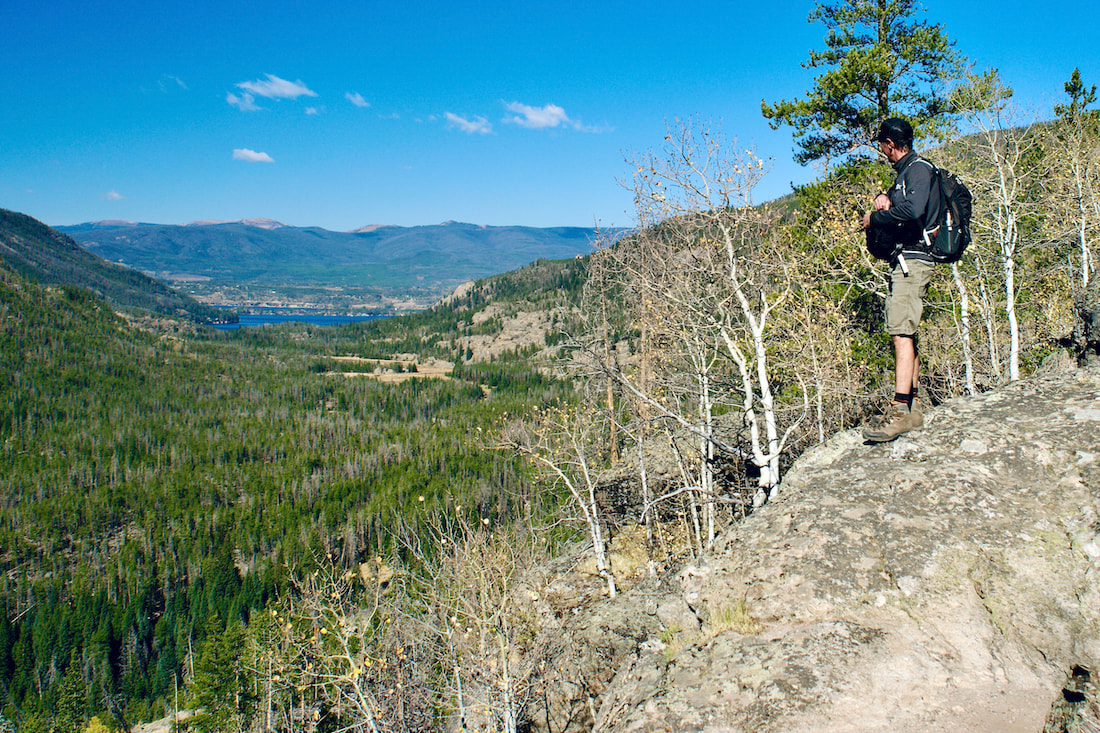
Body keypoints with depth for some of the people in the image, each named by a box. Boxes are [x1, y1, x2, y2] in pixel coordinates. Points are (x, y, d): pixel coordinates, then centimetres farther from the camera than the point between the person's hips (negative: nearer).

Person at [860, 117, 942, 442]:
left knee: (901, 332, -18)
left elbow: (913, 210, -26)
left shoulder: (918, 168, -8)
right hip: (903, 261, 11)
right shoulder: (905, 172, 23)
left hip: (913, 259, -11)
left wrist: (875, 217, -13)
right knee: (905, 333, 10)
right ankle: (912, 407, 14)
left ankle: (899, 411, -24)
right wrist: (884, 198, 3)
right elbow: (896, 206, 25)